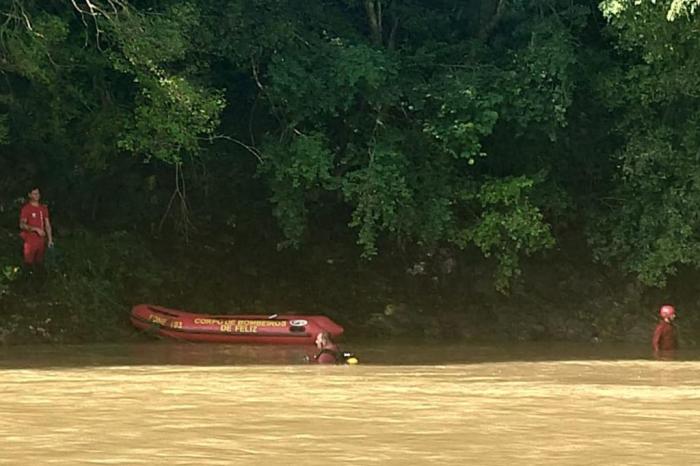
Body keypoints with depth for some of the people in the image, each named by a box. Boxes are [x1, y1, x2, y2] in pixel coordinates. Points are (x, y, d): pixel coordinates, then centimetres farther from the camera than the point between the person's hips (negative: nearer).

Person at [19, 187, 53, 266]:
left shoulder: (43, 208, 10)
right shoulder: (26, 208, -6)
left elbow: (47, 224, 13)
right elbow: (22, 225, -14)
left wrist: (50, 239, 7)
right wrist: (36, 229, -22)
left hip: (41, 241, 5)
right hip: (30, 241, -5)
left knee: (39, 263, 8)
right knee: (29, 263, -5)